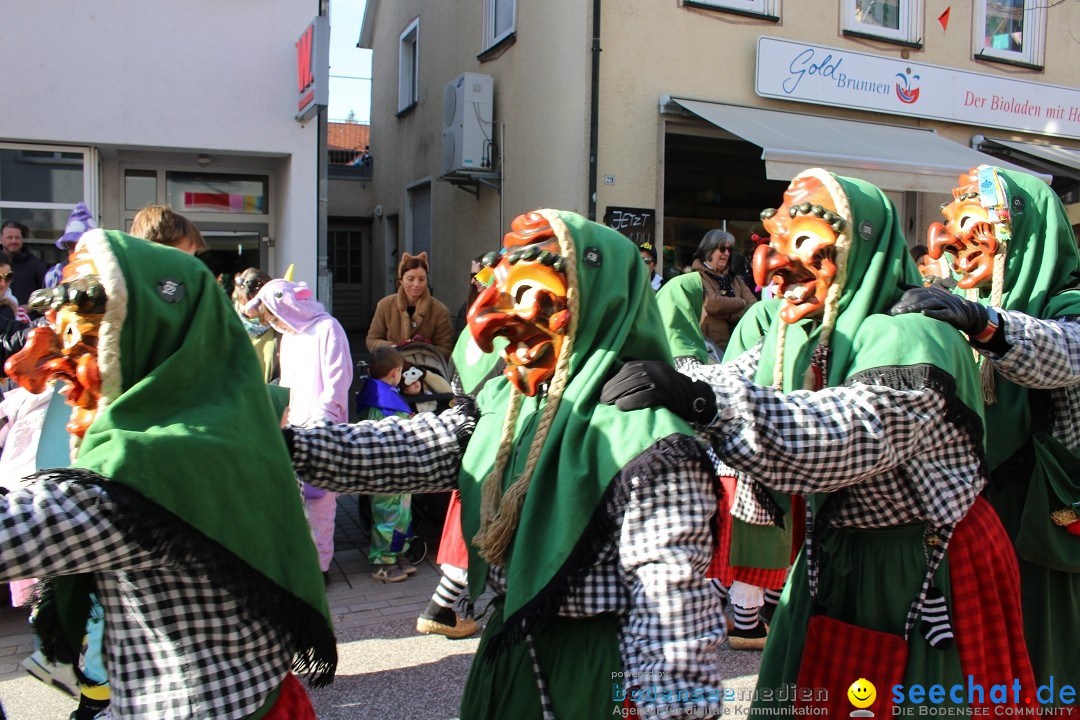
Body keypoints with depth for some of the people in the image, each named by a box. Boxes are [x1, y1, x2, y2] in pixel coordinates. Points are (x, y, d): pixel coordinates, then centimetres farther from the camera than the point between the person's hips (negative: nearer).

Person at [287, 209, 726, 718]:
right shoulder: (504, 401, 3)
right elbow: (411, 447, -3)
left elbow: (671, 597, -24)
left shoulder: (646, 437, -23)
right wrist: (290, 446, -12)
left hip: (592, 671, -7)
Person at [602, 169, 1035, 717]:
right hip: (829, 560, 7)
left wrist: (706, 402, -49)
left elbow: (846, 436, -38)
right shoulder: (789, 330, 3)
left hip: (923, 570, -7)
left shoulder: (910, 340, -23)